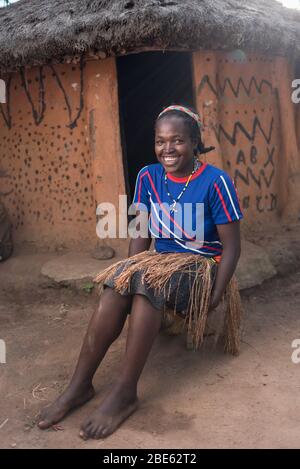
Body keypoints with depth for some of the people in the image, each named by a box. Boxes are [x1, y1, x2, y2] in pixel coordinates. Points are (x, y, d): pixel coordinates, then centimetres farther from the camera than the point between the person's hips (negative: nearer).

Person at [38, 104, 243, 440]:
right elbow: (141, 235, 4)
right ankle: (79, 385, -20)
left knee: (149, 284, -34)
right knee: (116, 286, -26)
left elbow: (231, 248, -11)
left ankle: (125, 392, -27)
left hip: (202, 265, -4)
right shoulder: (148, 177, 1)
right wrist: (129, 273, -10)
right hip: (160, 260, 4)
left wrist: (215, 297, -18)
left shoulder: (215, 182, -13)